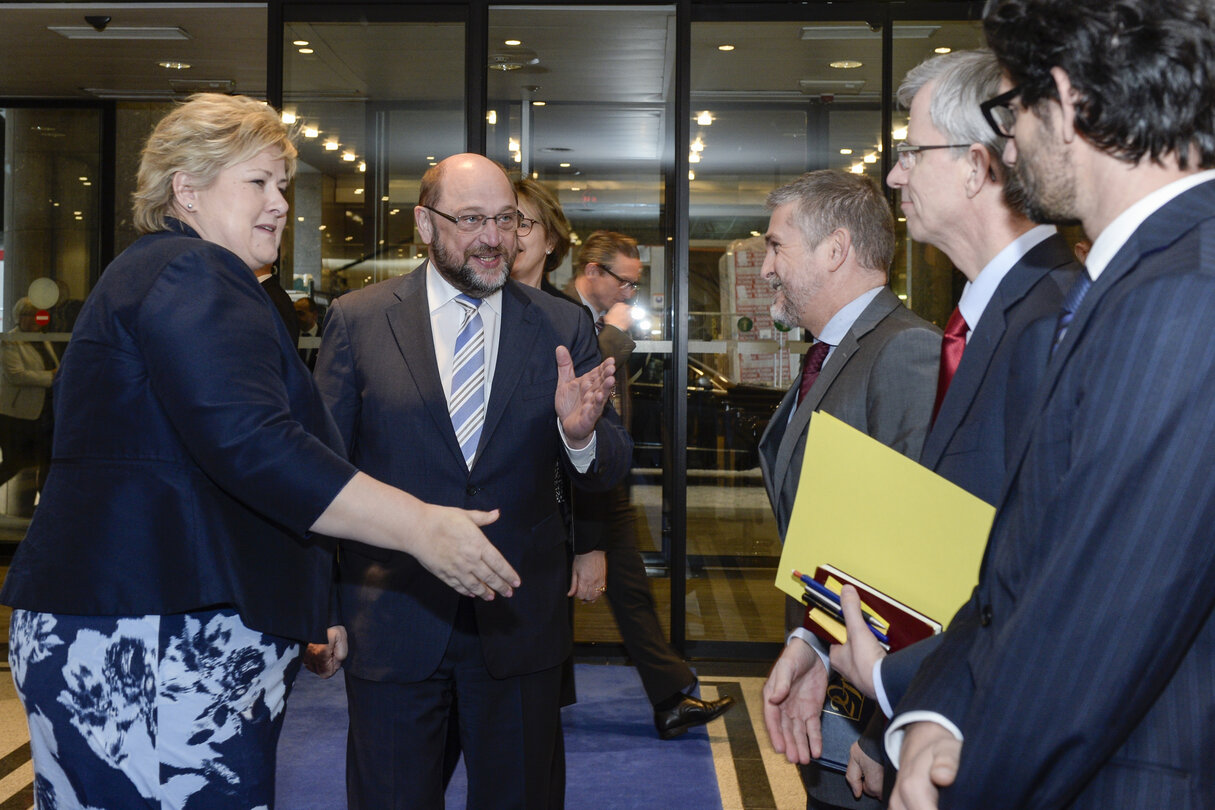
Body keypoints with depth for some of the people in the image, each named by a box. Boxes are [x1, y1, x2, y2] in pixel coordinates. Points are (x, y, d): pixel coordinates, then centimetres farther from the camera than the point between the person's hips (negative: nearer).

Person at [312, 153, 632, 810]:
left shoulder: (562, 327, 1)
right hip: (391, 625, -1)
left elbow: (608, 471, 1)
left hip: (520, 625, 2)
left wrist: (580, 434, -23)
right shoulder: (357, 321, -2)